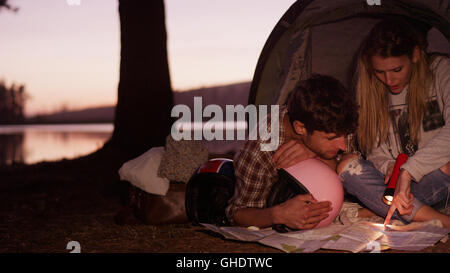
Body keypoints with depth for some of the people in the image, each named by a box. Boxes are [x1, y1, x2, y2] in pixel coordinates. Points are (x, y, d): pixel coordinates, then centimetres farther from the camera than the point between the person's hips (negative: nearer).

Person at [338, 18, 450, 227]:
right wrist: (389, 166, -17)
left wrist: (408, 171, -29)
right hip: (401, 180, 4)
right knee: (350, 168, -25)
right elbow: (374, 151, 6)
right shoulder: (369, 90, 3)